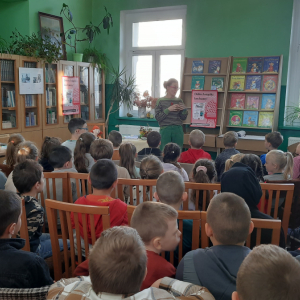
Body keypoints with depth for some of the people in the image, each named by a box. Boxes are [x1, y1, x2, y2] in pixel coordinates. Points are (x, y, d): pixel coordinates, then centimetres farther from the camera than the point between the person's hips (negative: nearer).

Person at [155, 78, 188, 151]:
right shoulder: (160, 101, 0)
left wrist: (184, 110, -6)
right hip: (165, 130, -3)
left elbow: (183, 118, 13)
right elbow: (158, 117, -7)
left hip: (178, 129, 3)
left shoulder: (179, 101, 9)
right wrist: (168, 109, -16)